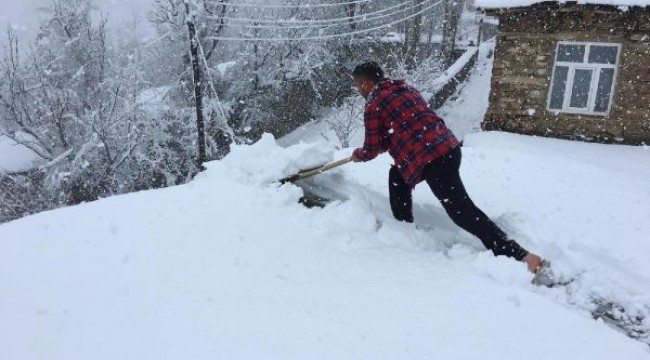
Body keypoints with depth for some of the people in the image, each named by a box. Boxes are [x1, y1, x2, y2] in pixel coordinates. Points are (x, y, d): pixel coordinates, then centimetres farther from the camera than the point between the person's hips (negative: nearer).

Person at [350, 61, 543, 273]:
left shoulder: (374, 105, 0)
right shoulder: (404, 89, 25)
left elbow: (371, 150, 4)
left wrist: (358, 155, 25)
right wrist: (384, 145, 40)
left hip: (431, 159, -9)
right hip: (448, 147, 9)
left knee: (462, 211, -9)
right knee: (397, 176, 26)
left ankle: (521, 256, -12)